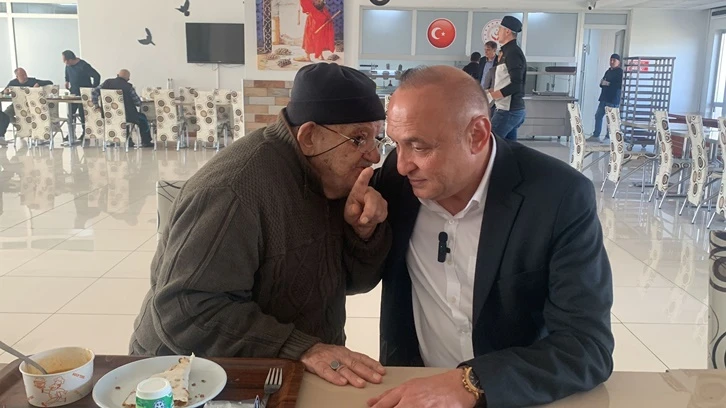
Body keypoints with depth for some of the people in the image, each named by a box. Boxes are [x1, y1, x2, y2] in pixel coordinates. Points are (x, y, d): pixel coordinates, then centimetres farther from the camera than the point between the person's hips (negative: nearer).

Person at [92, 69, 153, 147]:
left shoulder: (107, 82, -2)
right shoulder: (128, 86, -14)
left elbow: (94, 91, -4)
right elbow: (138, 103, -10)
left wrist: (96, 104, 7)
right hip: (126, 116, -6)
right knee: (143, 119, 21)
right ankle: (146, 142, 26)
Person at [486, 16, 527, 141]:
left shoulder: (512, 52, -14)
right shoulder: (510, 51, 16)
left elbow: (516, 85, -22)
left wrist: (490, 96, -20)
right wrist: (491, 91, 12)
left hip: (508, 111, -10)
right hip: (512, 110, 10)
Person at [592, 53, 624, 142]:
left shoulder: (620, 72, -5)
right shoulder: (608, 71, 18)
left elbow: (619, 85, -16)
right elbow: (601, 83, 17)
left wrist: (609, 84, -12)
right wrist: (602, 83, -5)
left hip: (613, 99, -8)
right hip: (604, 97, 8)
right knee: (598, 116, 7)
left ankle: (609, 137, 0)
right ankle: (596, 135, 14)